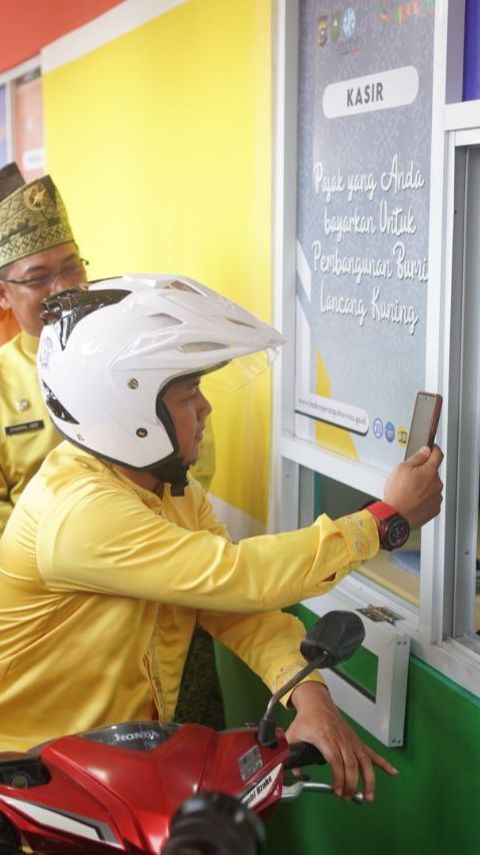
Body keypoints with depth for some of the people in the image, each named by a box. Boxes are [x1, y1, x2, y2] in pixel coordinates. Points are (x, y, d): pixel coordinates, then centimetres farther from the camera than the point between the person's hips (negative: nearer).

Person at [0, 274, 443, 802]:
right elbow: (235, 578, -31)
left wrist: (309, 694, -23)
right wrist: (388, 518, -23)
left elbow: (236, 605, -5)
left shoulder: (171, 485, 3)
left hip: (134, 747, 7)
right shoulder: (80, 510, -27)